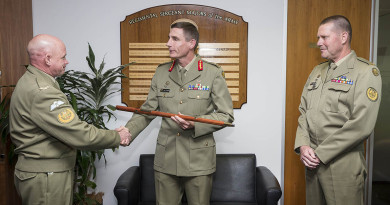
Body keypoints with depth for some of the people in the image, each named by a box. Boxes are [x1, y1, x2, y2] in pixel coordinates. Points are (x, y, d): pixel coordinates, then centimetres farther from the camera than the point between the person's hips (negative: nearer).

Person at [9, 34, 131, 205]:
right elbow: (80, 135, -27)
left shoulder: (31, 81, 11)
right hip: (45, 176, -10)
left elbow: (67, 126, 7)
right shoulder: (41, 92, -25)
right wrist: (117, 137, -12)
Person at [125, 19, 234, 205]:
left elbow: (226, 115, -4)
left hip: (198, 161, -3)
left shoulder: (213, 73, -5)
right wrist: (127, 132, -7)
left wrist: (195, 124, -19)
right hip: (165, 160, 3)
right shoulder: (161, 72, 7)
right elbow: (148, 111, 9)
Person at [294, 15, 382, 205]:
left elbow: (361, 125, -17)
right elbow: (303, 111, 12)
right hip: (312, 161, 6)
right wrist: (303, 145, -4)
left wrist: (320, 153, -15)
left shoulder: (366, 72, -8)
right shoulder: (317, 71, 13)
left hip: (343, 165, -6)